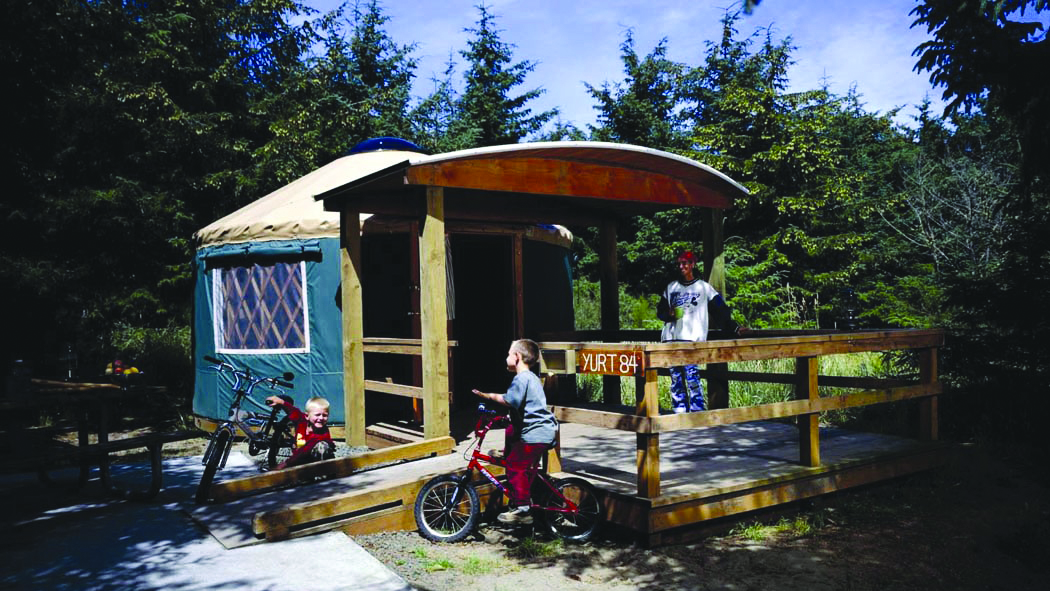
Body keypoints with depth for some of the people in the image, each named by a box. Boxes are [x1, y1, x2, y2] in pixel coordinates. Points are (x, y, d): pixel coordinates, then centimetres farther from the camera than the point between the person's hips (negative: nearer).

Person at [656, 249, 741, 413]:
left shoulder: (704, 287, 7)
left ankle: (698, 411, -10)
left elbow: (720, 310, 3)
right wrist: (669, 314, -1)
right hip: (671, 338, 4)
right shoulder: (671, 287, 18)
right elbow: (660, 311, 21)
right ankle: (679, 411, 10)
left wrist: (734, 327, -6)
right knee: (675, 377, 4)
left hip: (692, 338, -4)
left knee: (691, 375, -15)